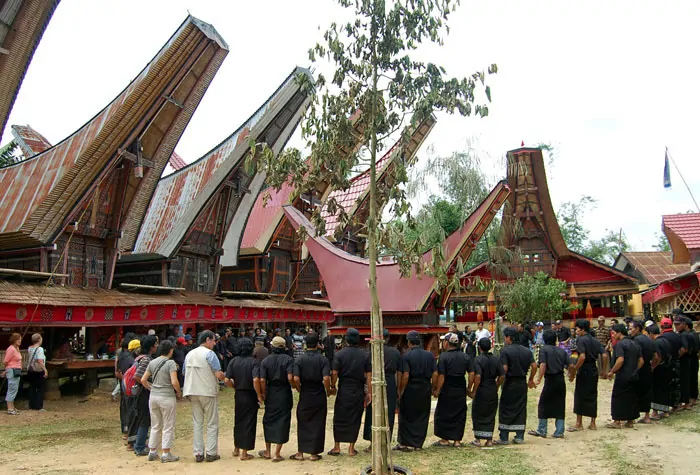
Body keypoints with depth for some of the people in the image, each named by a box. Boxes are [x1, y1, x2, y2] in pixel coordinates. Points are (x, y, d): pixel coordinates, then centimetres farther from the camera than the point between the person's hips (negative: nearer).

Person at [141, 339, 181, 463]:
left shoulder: (152, 362, 7)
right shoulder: (170, 363, -12)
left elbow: (143, 380, 8)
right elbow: (174, 382, -19)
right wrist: (179, 393, -3)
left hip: (153, 396, 6)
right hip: (167, 397, -6)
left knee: (155, 426, 18)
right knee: (168, 427, 6)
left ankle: (152, 452, 24)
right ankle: (166, 454, 10)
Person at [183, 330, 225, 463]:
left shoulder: (189, 354, 9)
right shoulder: (209, 353, -12)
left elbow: (184, 372, 18)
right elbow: (219, 375, -17)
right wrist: (225, 377, 3)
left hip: (193, 392, 6)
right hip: (208, 392, -6)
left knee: (197, 423, 11)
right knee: (212, 424, 5)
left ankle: (198, 453, 12)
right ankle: (211, 453, 6)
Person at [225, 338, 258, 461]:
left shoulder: (234, 361, -1)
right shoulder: (253, 362, -13)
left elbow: (227, 381, -4)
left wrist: (236, 386, 13)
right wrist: (259, 394, -8)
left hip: (238, 395, 4)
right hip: (250, 396, -4)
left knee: (238, 422, 20)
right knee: (249, 423, 6)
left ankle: (236, 449, 31)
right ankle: (244, 453, 11)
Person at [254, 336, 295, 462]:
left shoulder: (266, 360, 0)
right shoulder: (288, 359, -8)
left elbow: (262, 380, -5)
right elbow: (290, 378, -19)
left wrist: (263, 394, 7)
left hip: (271, 393, 3)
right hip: (284, 394, -2)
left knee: (269, 420, 16)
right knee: (282, 421, 6)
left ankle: (267, 452, 26)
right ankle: (277, 454, 9)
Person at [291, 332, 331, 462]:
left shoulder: (300, 360, -5)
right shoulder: (323, 359, -8)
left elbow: (296, 379, -13)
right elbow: (326, 378, -18)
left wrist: (300, 390, 4)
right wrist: (328, 390, -2)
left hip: (305, 396, 1)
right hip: (319, 397, -1)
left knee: (303, 425, 14)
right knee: (317, 424, 9)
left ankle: (300, 452, 18)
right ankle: (314, 453, 15)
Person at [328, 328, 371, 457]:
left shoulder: (339, 354, -7)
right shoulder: (366, 355, -2)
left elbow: (334, 374, -10)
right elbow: (368, 376, -3)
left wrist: (332, 386, 6)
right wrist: (369, 393, 2)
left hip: (343, 391, -1)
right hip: (359, 392, 1)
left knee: (339, 419, 9)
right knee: (355, 419, 9)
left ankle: (337, 447, 14)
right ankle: (351, 448, 13)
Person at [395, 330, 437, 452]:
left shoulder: (406, 356, -10)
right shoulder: (430, 355, 3)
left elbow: (405, 376, -15)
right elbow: (435, 374, 1)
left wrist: (400, 392, -7)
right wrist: (432, 389, 11)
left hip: (410, 389, -4)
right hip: (425, 389, 4)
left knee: (406, 417, 8)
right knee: (422, 417, 13)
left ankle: (406, 444, 12)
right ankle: (418, 444, 18)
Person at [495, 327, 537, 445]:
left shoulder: (505, 350, -12)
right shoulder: (527, 351, 6)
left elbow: (504, 369, -18)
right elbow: (534, 366, 3)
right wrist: (531, 380, 14)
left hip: (510, 383, -5)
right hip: (522, 383, 5)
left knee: (505, 410, 3)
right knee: (521, 409, 12)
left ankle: (504, 438, 5)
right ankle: (519, 437, 15)